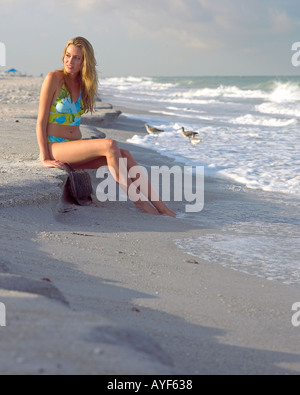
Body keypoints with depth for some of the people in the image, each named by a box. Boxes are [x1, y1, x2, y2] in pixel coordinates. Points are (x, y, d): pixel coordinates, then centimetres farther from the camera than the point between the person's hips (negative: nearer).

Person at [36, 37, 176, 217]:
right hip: (55, 147, -6)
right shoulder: (54, 78, -6)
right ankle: (137, 200, -21)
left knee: (125, 154, -15)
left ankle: (162, 208, -19)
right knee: (110, 145, -26)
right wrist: (45, 158, -15)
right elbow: (41, 121, -9)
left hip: (73, 148, 6)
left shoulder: (82, 84, 13)